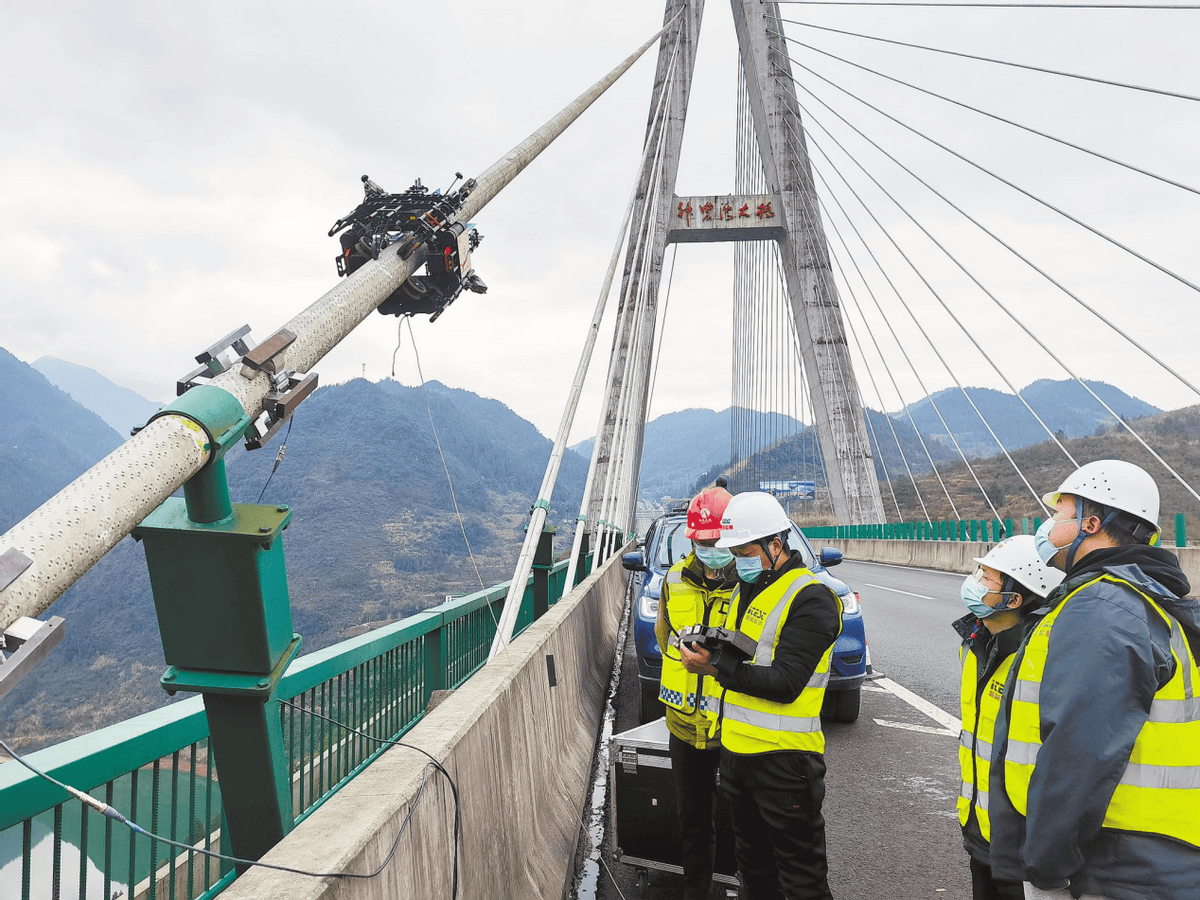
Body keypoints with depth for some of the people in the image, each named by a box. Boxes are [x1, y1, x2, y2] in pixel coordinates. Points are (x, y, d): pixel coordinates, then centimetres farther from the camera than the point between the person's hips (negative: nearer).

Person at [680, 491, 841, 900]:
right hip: (736, 752, 8)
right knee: (753, 865, 23)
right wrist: (709, 647, 0)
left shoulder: (810, 599, -17)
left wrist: (717, 666, -22)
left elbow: (785, 683, -23)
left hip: (783, 759, -8)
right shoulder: (744, 588, 11)